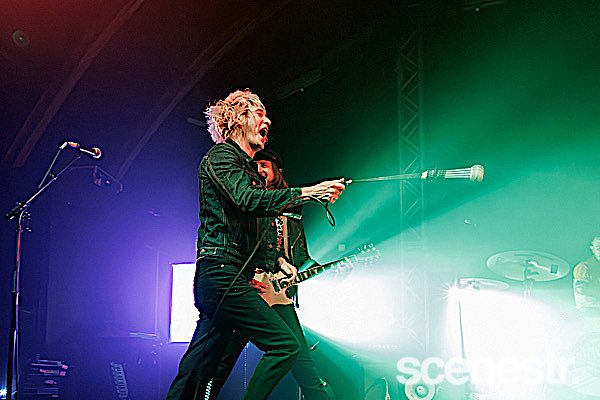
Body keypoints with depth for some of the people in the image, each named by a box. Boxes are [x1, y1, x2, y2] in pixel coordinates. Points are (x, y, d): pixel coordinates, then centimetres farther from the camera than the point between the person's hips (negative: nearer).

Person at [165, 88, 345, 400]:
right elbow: (247, 200, -22)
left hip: (215, 281, 10)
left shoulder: (245, 167, 26)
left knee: (197, 374, 8)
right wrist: (306, 193, -25)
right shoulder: (221, 155, -3)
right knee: (285, 345, -14)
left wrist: (276, 260, 17)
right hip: (222, 273, -10)